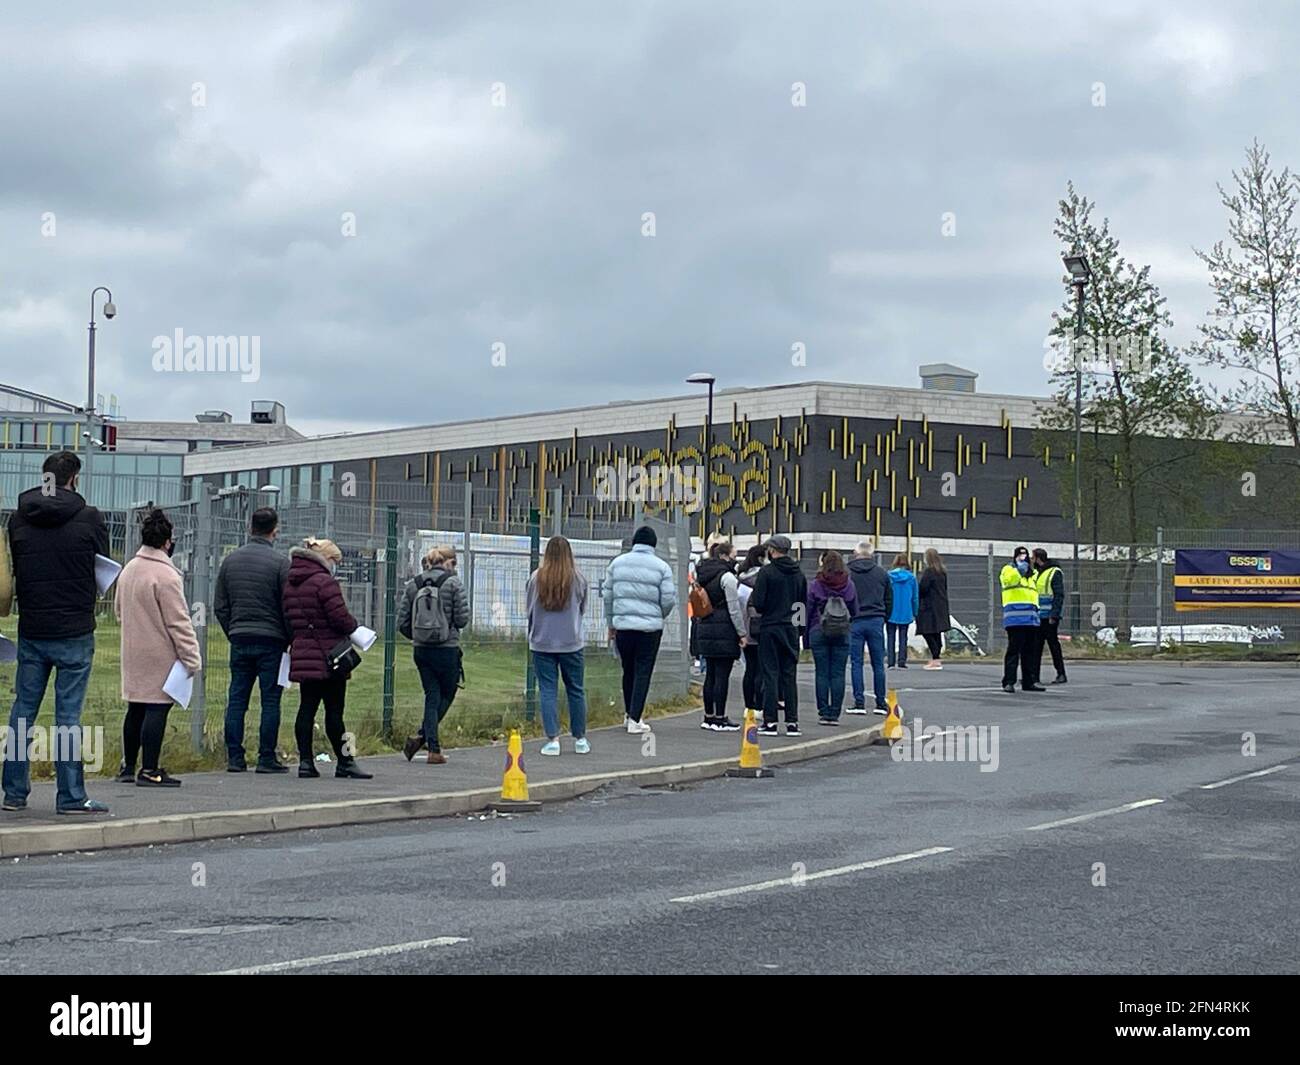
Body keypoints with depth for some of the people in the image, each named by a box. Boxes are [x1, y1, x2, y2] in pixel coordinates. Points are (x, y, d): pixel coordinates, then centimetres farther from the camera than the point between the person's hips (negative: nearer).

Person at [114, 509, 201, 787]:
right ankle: (149, 770, -6)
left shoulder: (128, 570, 10)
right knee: (156, 709, -5)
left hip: (133, 654, 9)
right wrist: (192, 657, -13)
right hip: (160, 656, -8)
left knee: (135, 709, 15)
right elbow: (179, 623, -17)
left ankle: (127, 766, 22)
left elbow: (119, 610, 22)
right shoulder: (166, 576, -17)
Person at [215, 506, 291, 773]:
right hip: (271, 641, -4)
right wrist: (290, 640, 3)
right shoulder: (281, 562, -7)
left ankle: (234, 758, 6)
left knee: (236, 700, 8)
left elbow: (220, 606, 11)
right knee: (270, 701, 0)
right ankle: (267, 759, -1)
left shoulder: (230, 560, 9)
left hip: (239, 640, 4)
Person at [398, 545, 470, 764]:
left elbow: (402, 622, 3)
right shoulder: (453, 583, -8)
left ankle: (434, 749, 3)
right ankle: (422, 736, -5)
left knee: (432, 696, 11)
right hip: (447, 649, -4)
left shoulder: (414, 584, 4)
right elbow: (462, 618, -10)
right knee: (446, 695, 11)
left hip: (421, 650, 4)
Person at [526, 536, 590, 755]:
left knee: (547, 691, 4)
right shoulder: (578, 579, -6)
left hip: (542, 644, 0)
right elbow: (582, 609, 7)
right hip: (572, 643, 0)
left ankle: (552, 739, -1)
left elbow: (529, 610, 4)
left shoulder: (536, 578, -6)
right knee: (575, 690, 11)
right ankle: (580, 739, 19)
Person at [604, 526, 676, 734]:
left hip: (622, 625, 3)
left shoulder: (618, 563, 5)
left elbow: (608, 595, 8)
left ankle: (629, 715, 28)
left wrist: (611, 624, 17)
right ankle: (635, 719, -3)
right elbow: (668, 600, -5)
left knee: (628, 670, 17)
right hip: (650, 627, -3)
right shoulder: (661, 567, -4)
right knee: (643, 672, 2)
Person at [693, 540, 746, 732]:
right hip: (724, 630, -8)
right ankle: (720, 718, -4)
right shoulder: (726, 577, -12)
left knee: (710, 674, 12)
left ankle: (708, 717, 15)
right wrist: (742, 633, -8)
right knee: (722, 675, -5)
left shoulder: (703, 575, 13)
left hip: (704, 628, 8)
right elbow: (734, 608, -13)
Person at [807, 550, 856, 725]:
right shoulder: (849, 585, 0)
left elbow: (808, 610, -2)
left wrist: (806, 637, 5)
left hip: (819, 632, -1)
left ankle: (823, 712, 3)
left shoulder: (815, 585, -5)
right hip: (842, 634, 1)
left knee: (822, 673, 4)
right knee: (838, 674, 3)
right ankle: (835, 714, 2)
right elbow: (855, 611, 7)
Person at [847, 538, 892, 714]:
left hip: (855, 622, -2)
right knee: (878, 664, 7)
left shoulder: (846, 573, -3)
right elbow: (889, 600, 11)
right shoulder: (881, 573, 6)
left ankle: (859, 703, -1)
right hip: (876, 621, 2)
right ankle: (881, 703, 9)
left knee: (856, 663, 2)